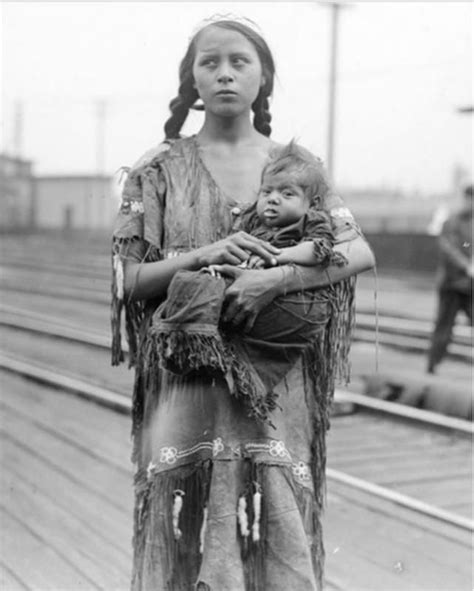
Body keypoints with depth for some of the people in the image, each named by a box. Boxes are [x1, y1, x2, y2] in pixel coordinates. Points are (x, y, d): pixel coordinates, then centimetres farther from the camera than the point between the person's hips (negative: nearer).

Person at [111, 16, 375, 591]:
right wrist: (200, 257, -17)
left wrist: (274, 278, -19)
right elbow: (127, 280, 0)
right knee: (187, 539, 3)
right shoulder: (160, 170, 4)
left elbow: (361, 252, -5)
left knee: (278, 531, 3)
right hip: (185, 380, -1)